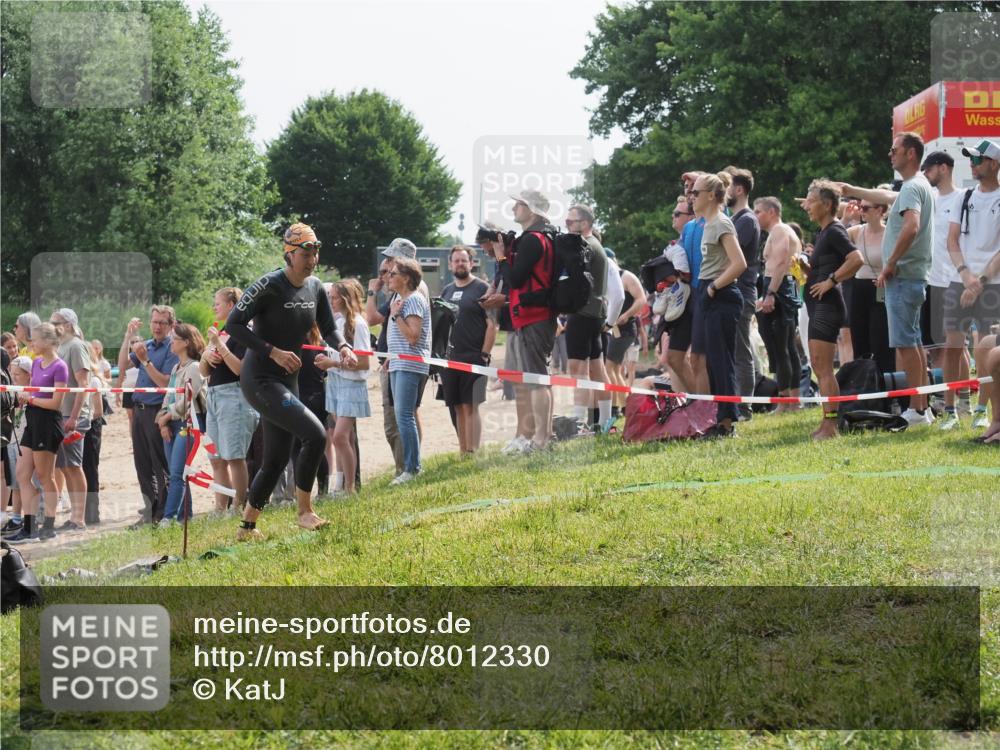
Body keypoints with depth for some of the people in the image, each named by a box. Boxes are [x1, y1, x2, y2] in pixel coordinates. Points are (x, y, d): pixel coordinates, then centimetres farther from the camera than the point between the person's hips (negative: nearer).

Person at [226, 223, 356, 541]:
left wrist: (343, 347, -10)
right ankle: (305, 510, -6)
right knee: (315, 434, -20)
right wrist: (273, 351, -22)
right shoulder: (269, 286, -17)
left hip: (287, 381, 8)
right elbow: (233, 324, -17)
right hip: (260, 380, -8)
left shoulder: (315, 288, 5)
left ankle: (247, 527, 24)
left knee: (277, 459, 10)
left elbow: (328, 329, 12)